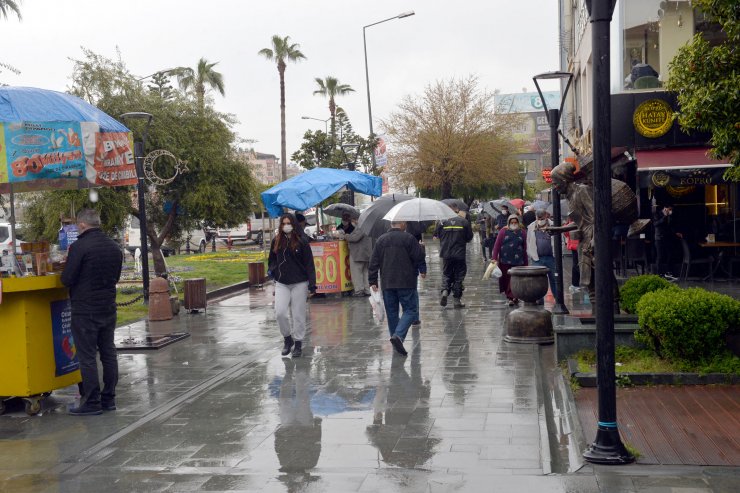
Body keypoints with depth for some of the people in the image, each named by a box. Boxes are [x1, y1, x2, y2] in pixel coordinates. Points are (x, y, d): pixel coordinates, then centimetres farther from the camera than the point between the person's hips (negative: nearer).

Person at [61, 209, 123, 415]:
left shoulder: (79, 247, -16)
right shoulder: (114, 247, 7)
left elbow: (67, 279, -14)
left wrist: (68, 266, 5)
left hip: (85, 310, -7)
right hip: (108, 308, 7)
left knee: (87, 356, -1)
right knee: (108, 353, 12)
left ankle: (91, 402, 2)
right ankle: (108, 398, 18)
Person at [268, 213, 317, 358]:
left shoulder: (301, 243, -5)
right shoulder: (276, 241, 4)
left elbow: (309, 264, -4)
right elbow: (271, 259, 19)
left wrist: (312, 284, -9)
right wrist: (272, 270, 3)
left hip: (299, 283, -2)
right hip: (281, 284, 2)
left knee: (298, 314, 3)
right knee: (280, 313, -9)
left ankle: (298, 343, 17)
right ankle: (287, 338, 15)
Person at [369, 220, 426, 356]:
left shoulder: (381, 240, 8)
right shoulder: (408, 238, -6)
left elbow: (374, 262, 7)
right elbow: (419, 257, -3)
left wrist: (373, 281, 12)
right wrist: (423, 271, 16)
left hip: (387, 284, 5)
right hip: (406, 283, -5)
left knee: (391, 313, 12)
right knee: (410, 310, 1)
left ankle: (397, 344, 15)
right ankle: (398, 335, -20)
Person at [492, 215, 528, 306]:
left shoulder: (522, 233, 9)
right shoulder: (503, 232, 5)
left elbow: (525, 248, 11)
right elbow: (497, 245, 0)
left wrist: (525, 262, 10)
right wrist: (494, 258, -8)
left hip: (518, 261, 0)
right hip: (505, 261, 0)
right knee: (505, 279, 7)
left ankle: (512, 297, -6)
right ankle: (509, 295, 23)